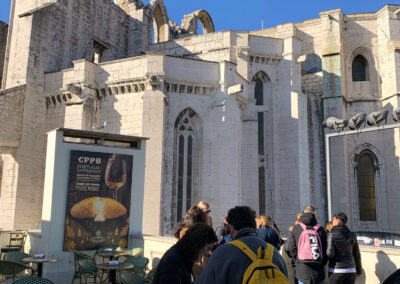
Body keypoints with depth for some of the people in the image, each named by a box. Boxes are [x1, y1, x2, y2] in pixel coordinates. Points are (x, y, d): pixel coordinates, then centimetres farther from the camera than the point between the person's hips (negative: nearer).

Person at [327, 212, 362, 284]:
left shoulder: (332, 234, -11)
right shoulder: (352, 235, 5)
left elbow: (330, 253, -19)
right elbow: (356, 254, 11)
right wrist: (359, 270, 25)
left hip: (336, 271, -5)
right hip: (350, 270, 5)